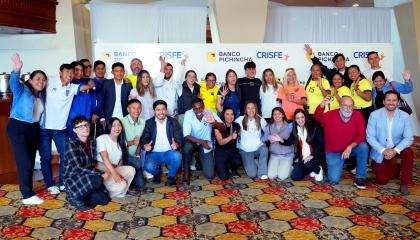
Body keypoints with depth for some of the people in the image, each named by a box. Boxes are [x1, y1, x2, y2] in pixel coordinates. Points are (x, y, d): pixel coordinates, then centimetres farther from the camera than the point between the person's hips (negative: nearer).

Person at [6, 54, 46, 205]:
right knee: (24, 161, -10)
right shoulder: (22, 89, -8)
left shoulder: (41, 95, 10)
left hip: (33, 129, 7)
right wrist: (16, 70, -50)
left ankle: (26, 188, 26)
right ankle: (27, 195, -5)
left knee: (31, 160, 12)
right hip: (17, 128, -7)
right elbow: (13, 83, -30)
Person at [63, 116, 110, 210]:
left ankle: (83, 195, 15)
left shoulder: (92, 143, 4)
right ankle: (76, 197, -7)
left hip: (87, 178, 6)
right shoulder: (71, 144, -17)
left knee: (104, 200, -10)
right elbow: (78, 168, -24)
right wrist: (101, 174, -25)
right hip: (73, 179, -6)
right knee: (98, 180, -33)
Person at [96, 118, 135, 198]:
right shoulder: (101, 139, -8)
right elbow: (105, 158, -18)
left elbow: (121, 160, 9)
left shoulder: (122, 142, 12)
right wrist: (114, 173, -28)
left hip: (115, 169, 6)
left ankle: (119, 192, -7)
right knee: (120, 185, -29)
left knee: (131, 170, -25)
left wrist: (118, 173, -9)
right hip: (102, 170, -6)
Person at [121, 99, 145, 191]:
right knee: (138, 163, -32)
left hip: (135, 156, 4)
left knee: (140, 184, -4)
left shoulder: (143, 122, 1)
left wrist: (138, 151, -7)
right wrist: (131, 142, -30)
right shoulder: (122, 122, -14)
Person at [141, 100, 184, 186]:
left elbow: (180, 139, -4)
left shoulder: (173, 122, 1)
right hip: (154, 153, 0)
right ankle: (157, 172, 11)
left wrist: (176, 144, -29)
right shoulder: (149, 123, 1)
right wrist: (145, 146, -29)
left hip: (169, 152, 0)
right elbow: (144, 139, -4)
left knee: (177, 156, -33)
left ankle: (171, 176, -2)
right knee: (149, 167, -29)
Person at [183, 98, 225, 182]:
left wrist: (214, 122, -45)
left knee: (210, 175, -7)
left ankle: (201, 159, 27)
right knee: (187, 147, -39)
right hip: (193, 141, -1)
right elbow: (186, 135, -24)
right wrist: (201, 142, -37)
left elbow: (223, 128, -24)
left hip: (206, 144, 1)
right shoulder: (188, 114, -21)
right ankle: (186, 172, -12)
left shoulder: (209, 112, -17)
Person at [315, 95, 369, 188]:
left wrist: (350, 147, -31)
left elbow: (362, 136, -16)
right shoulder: (330, 115, -11)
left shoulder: (358, 115, -12)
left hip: (351, 149, 2)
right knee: (334, 180, -16)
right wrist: (322, 105, -33)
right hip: (333, 152, -2)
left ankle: (360, 178, -13)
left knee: (364, 147, -30)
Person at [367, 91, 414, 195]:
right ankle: (394, 168, 32)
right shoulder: (374, 115, -13)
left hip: (397, 148, 1)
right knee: (381, 181, -3)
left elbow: (408, 138, -13)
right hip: (380, 151, 0)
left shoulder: (404, 116, -9)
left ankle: (404, 183, -13)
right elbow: (370, 137, -14)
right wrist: (383, 151, -27)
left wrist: (395, 150, -30)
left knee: (409, 153, -32)